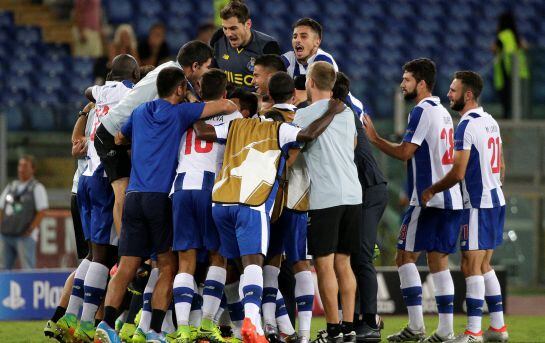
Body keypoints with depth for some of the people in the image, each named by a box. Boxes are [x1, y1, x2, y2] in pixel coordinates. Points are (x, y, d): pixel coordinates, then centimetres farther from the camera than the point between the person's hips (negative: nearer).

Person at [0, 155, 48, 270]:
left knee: (27, 268, -9)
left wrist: (30, 229, -12)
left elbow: (42, 212, -7)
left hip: (25, 236, -6)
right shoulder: (11, 187, 18)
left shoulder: (37, 188, 1)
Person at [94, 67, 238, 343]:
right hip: (162, 197, -5)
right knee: (167, 267, 2)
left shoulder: (140, 112, 17)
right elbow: (224, 106, -4)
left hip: (134, 194, 5)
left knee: (126, 268, 3)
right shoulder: (179, 113, 1)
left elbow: (118, 138, 33)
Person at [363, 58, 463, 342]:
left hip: (428, 199, -8)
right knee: (438, 261, 7)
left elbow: (405, 152, -15)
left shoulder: (422, 111, -10)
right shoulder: (443, 112, 18)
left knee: (405, 256, -2)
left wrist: (375, 139, -4)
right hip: (451, 199, 8)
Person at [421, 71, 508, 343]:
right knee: (483, 265, 15)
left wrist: (431, 190, -5)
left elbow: (458, 173, -19)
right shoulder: (491, 122, 13)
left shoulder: (466, 126, -16)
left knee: (471, 266, -8)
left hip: (479, 205, -9)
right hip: (496, 200, 9)